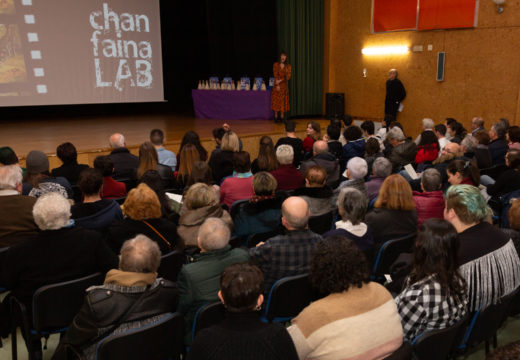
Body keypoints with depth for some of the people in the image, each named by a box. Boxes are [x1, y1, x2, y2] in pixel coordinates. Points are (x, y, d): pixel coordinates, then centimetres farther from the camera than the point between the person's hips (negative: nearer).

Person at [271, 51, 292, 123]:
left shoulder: (288, 66, 5)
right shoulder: (276, 64, 1)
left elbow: (288, 76, -3)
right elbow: (275, 75, -6)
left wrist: (280, 81, -13)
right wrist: (277, 85, -14)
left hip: (284, 85, 1)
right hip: (277, 85, -1)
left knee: (283, 101, 1)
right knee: (276, 100, -2)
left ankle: (282, 117, 6)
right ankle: (276, 117, 2)